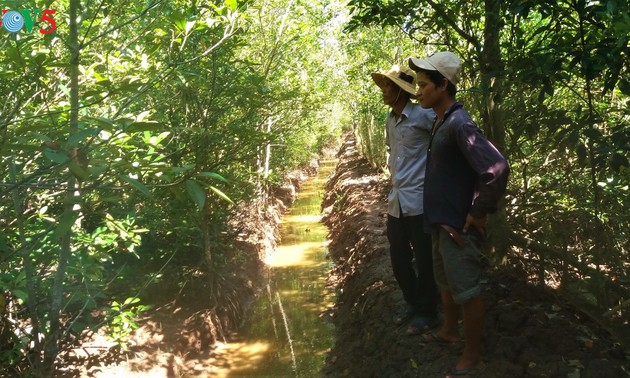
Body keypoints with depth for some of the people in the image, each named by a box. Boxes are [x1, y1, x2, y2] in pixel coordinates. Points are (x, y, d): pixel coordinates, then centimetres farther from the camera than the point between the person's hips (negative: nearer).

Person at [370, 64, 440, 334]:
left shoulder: (423, 115, -13)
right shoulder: (390, 121, 12)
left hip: (419, 201, -7)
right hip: (396, 202, 8)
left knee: (424, 260, 5)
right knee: (398, 258, 15)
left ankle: (427, 312, 21)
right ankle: (411, 302, 34)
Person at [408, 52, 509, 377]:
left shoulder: (459, 124, -22)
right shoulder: (441, 121, 8)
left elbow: (497, 168, -31)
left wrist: (478, 212, -21)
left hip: (458, 224, -10)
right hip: (442, 220, 10)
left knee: (466, 291, 4)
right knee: (445, 281, 24)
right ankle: (449, 330, 45)